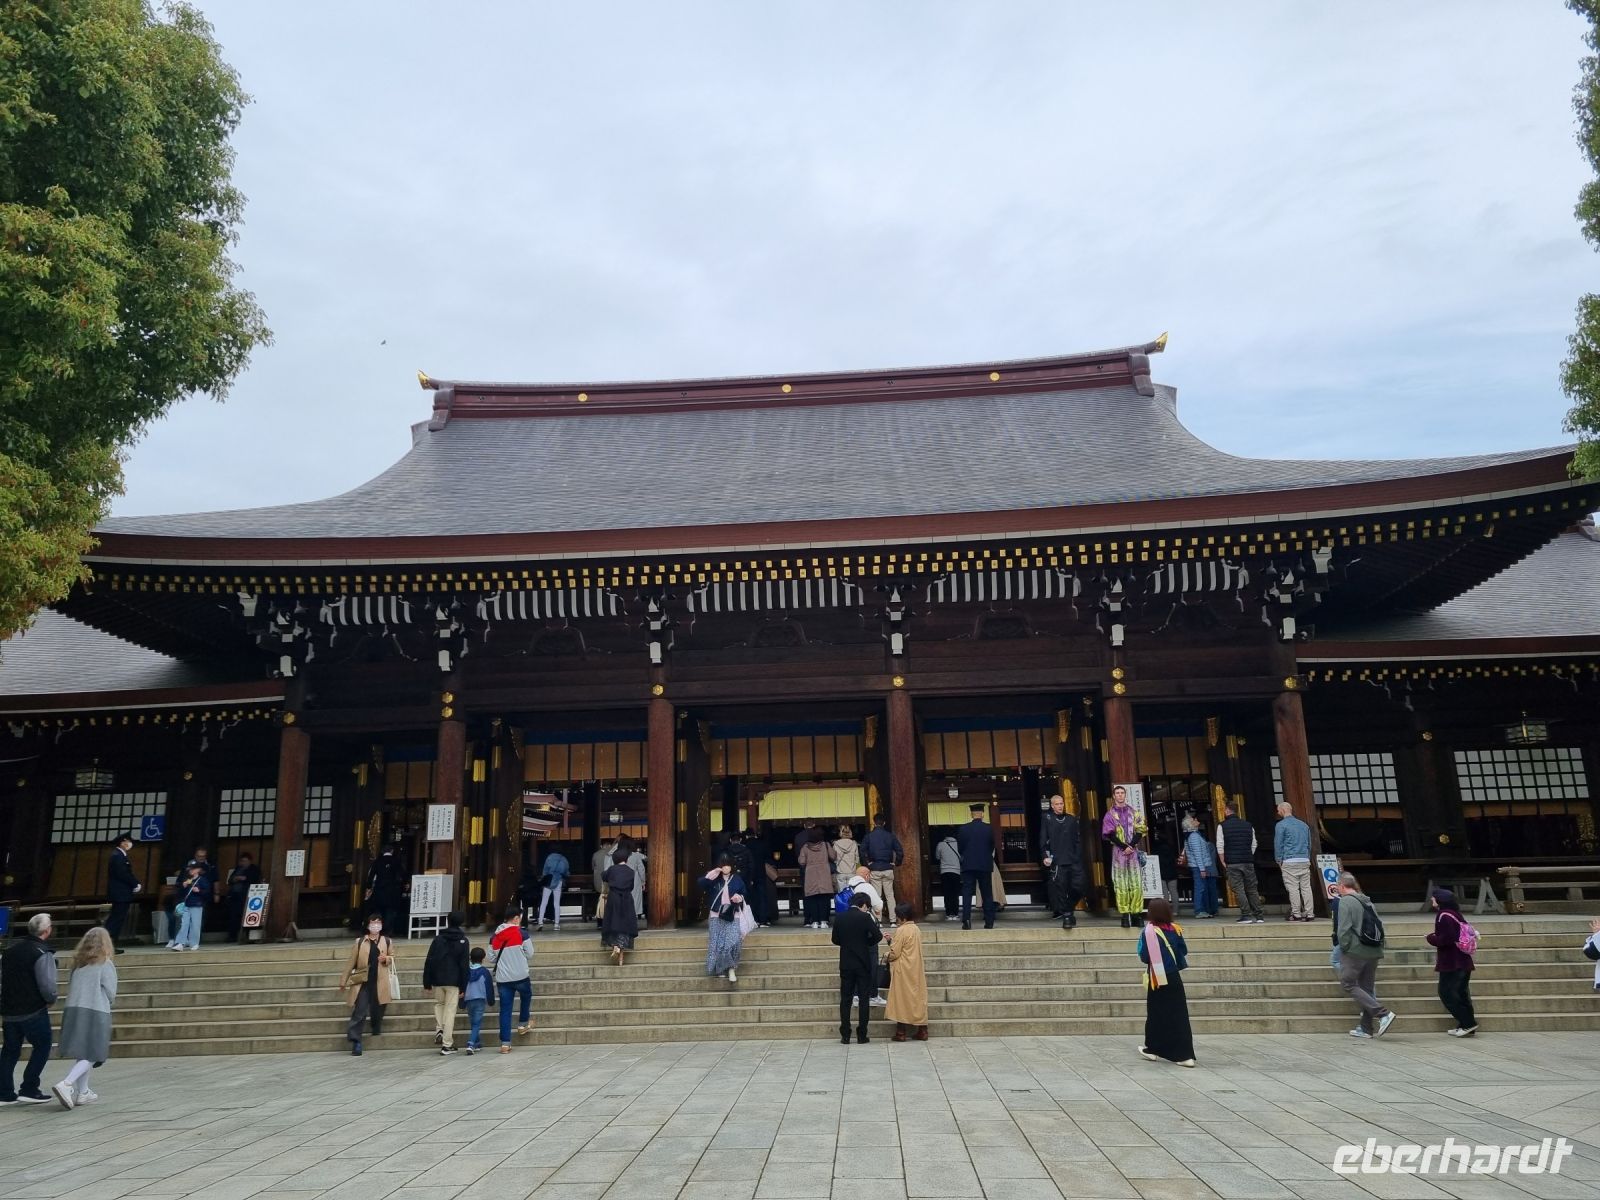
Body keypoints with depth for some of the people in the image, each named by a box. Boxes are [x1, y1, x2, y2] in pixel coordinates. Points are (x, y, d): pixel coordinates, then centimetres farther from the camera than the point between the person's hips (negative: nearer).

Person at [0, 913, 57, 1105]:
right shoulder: (42, 954, -17)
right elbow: (47, 986, -21)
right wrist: (51, 1000, -1)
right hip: (33, 1011, -7)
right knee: (42, 1047, 6)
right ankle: (29, 1090, 4)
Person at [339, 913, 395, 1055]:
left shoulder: (387, 942, 6)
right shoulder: (359, 942, 3)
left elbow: (392, 958, 18)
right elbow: (351, 962, 6)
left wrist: (386, 959, -6)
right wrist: (344, 981, 8)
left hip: (379, 984, 1)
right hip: (362, 982, -1)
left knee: (377, 1012, 6)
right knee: (359, 1013, -6)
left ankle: (376, 1032, 30)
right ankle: (355, 1041, -1)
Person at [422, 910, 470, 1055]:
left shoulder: (438, 939, 3)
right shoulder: (463, 941, 0)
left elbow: (429, 962, 0)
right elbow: (465, 966, -3)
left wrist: (426, 983, 4)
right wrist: (463, 987, 1)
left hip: (437, 980, 2)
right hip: (454, 982, -2)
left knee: (439, 1004, 25)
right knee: (450, 1009, 1)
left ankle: (439, 1030, 6)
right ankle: (447, 1044, 0)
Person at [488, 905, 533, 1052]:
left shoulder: (494, 937, 5)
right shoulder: (520, 933, -7)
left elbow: (491, 959, 7)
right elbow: (529, 953, -3)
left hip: (502, 978, 3)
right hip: (521, 975, -3)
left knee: (505, 1010, 5)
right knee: (526, 996, 27)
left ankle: (505, 1043, 3)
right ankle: (524, 1024, 32)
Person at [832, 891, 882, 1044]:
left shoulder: (839, 918, 0)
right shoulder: (865, 917, -11)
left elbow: (835, 940, 6)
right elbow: (878, 936, -14)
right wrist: (865, 943, 4)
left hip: (846, 964, 3)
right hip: (863, 964, -3)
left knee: (845, 999, 9)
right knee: (864, 999, 6)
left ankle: (845, 1035, 9)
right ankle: (862, 1035, 6)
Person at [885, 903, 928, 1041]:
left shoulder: (901, 930, -16)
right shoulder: (917, 929, 8)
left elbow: (894, 953, -14)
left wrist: (888, 957, 7)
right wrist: (893, 941, 10)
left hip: (903, 971, -7)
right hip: (916, 970, 7)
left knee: (902, 999, 0)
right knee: (918, 998, 10)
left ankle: (901, 1032, 4)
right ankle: (922, 1031, 12)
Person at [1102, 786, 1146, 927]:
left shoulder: (1133, 812, 11)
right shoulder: (1110, 814, 6)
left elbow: (1140, 830, 4)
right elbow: (1110, 834, -2)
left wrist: (1131, 846, -9)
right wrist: (1124, 846, -12)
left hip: (1133, 850, 2)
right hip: (1118, 851, -2)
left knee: (1136, 883, -3)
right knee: (1121, 884, -4)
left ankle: (1136, 913, 0)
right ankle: (1125, 915, -3)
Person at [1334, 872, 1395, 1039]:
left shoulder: (1345, 902, -9)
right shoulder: (1368, 901, 15)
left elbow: (1344, 929, -16)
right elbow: (1379, 926, 15)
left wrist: (1344, 948, -5)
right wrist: (1379, 948, 18)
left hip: (1355, 952, -8)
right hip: (1374, 952, 8)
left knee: (1348, 985, -2)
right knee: (1366, 988, 13)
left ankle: (1382, 1013, -13)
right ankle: (1367, 1028, 15)